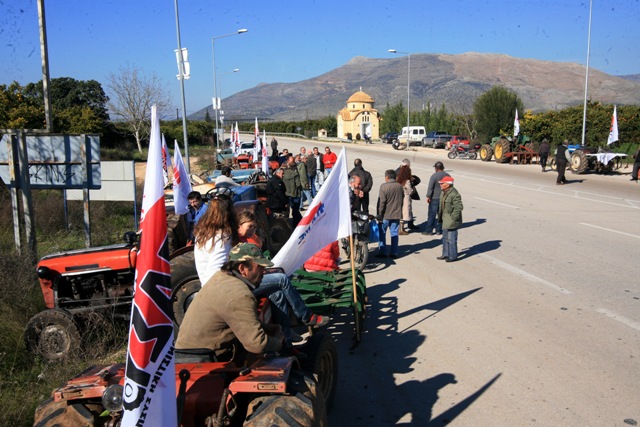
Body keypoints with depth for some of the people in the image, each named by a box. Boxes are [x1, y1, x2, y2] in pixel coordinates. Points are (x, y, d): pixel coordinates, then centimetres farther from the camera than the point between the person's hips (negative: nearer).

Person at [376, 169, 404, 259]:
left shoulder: (384, 186, -13)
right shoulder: (400, 186, 6)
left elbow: (381, 202, -14)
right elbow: (402, 200, 14)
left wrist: (379, 214, -9)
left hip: (386, 215, -5)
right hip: (397, 214, 5)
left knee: (382, 233, 6)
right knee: (394, 233, 9)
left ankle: (382, 252, 6)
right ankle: (394, 253, 10)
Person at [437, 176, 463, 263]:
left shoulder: (454, 194, -20)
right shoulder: (444, 192, 10)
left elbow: (459, 207, -22)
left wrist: (453, 218, -20)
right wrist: (440, 216, 16)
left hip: (452, 220, -10)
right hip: (445, 220, 10)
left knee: (451, 238, -3)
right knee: (445, 238, 19)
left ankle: (453, 256, 9)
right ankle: (446, 254, 31)